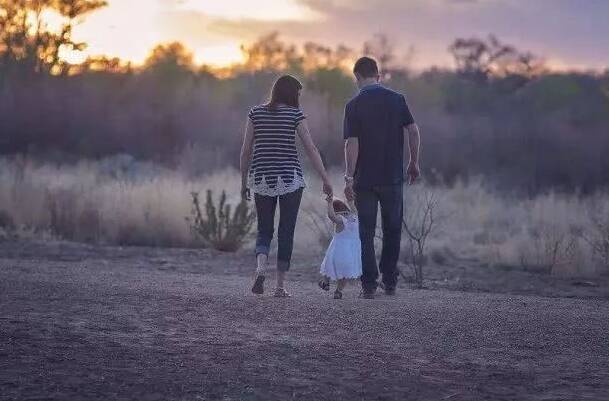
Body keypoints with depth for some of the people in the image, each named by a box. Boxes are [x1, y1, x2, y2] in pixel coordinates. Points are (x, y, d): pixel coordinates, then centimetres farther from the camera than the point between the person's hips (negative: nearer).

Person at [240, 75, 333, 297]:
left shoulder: (256, 113, 4)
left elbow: (246, 150, 4)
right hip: (290, 179, -2)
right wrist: (326, 180, -2)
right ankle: (280, 285, 5)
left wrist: (244, 182, 12)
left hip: (261, 179, 2)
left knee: (264, 231, 12)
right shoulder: (295, 114, -3)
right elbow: (311, 149, -6)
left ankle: (260, 269, -15)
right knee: (286, 232, 6)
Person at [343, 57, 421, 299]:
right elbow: (413, 131, -3)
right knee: (392, 230, 14)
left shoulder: (354, 106, -5)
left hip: (365, 179, -2)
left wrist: (349, 177, -10)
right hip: (393, 177, 2)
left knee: (366, 233, 5)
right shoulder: (397, 99, 1)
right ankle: (390, 282, 17)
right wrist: (414, 163, 8)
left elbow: (351, 143, -11)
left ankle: (369, 285, 1)